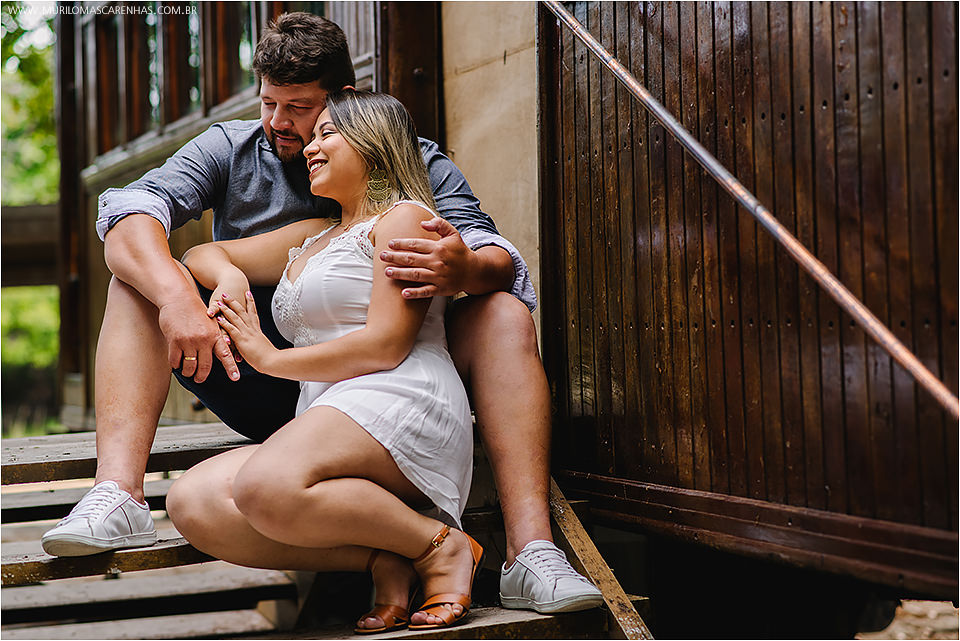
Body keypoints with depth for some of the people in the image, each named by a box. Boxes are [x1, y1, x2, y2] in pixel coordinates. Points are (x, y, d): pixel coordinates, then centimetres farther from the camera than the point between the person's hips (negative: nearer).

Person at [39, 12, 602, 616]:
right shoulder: (230, 149, 3)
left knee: (505, 317, -23)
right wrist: (177, 297, -33)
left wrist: (465, 270, -40)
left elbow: (501, 260, -13)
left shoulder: (415, 163, 0)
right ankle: (118, 496, -31)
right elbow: (129, 211, -13)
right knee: (140, 282, -15)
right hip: (262, 382, 1)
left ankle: (532, 550, -35)